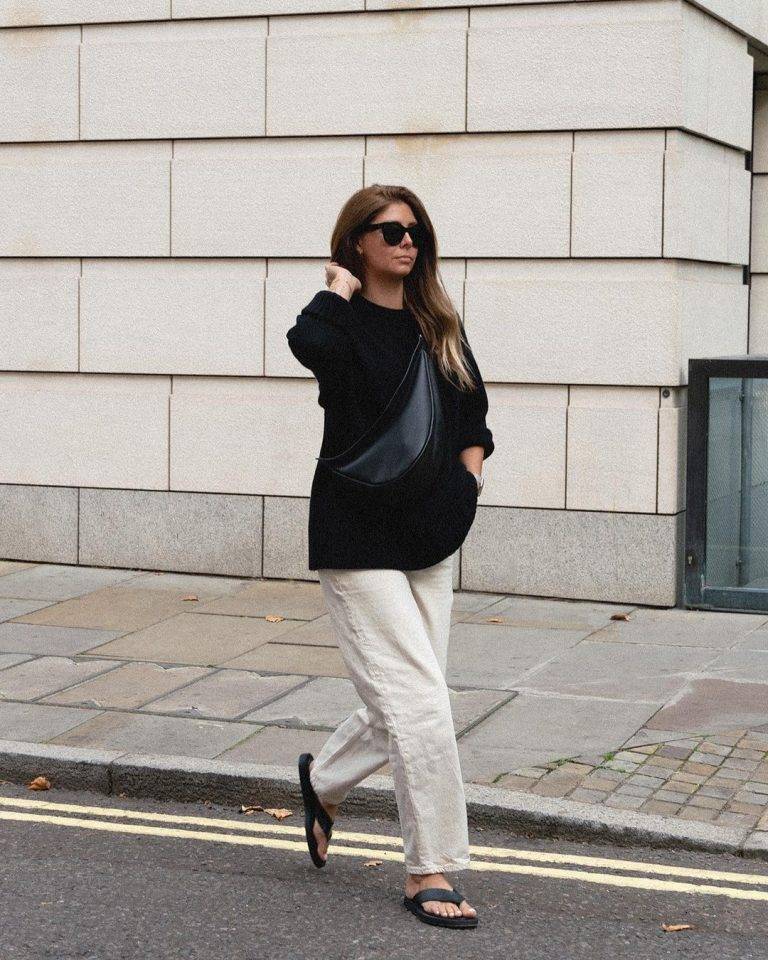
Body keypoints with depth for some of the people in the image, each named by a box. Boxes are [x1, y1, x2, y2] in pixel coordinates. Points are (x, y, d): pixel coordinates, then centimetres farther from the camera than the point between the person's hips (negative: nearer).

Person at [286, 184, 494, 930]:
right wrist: (341, 288, -16)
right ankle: (428, 873, 2)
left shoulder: (440, 325, 10)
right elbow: (310, 344, -34)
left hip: (429, 538, 7)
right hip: (359, 538, -7)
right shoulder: (345, 321, -8)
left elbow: (473, 413, 22)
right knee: (421, 703, -10)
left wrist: (467, 476, 5)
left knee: (402, 706, 13)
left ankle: (323, 778, 42)